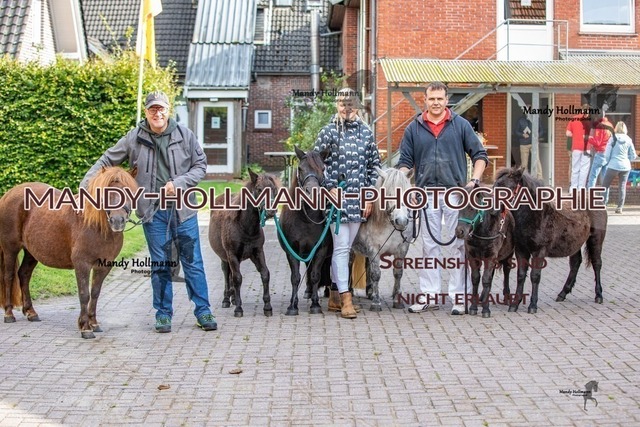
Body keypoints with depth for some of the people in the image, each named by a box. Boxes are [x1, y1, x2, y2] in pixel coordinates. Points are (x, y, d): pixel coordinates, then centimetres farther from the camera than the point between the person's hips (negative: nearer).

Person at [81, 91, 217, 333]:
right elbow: (107, 161, 7)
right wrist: (85, 184, -2)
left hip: (183, 209, 0)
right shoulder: (135, 138, -1)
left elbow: (200, 166, 3)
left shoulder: (184, 135, -1)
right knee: (160, 265, 8)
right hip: (153, 211, 0)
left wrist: (178, 183, -12)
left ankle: (203, 312, 13)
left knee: (193, 263, 5)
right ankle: (163, 314, 18)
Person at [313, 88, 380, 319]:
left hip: (358, 197, 4)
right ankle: (345, 298, -8)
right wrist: (330, 188, -11)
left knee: (346, 247, 10)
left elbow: (374, 164, 10)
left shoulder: (366, 132, 8)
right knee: (341, 246, -8)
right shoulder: (328, 132, -2)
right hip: (336, 196, -4)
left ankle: (335, 295, 19)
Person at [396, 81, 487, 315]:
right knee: (429, 246, 8)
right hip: (426, 193, 1)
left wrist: (475, 180, -9)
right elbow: (405, 162, 7)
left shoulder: (461, 125, 4)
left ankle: (458, 296, 8)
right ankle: (429, 295, 15)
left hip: (456, 191, -1)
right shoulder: (414, 128, 7)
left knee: (458, 244, 2)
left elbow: (479, 155, 5)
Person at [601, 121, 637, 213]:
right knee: (622, 186, 9)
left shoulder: (613, 138, -5)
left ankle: (603, 205, 3)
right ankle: (619, 208, 6)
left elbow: (607, 154, -4)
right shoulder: (628, 140, 2)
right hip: (625, 167, 3)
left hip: (613, 166, -3)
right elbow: (633, 156, 7)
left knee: (605, 185, 9)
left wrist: (608, 162, 15)